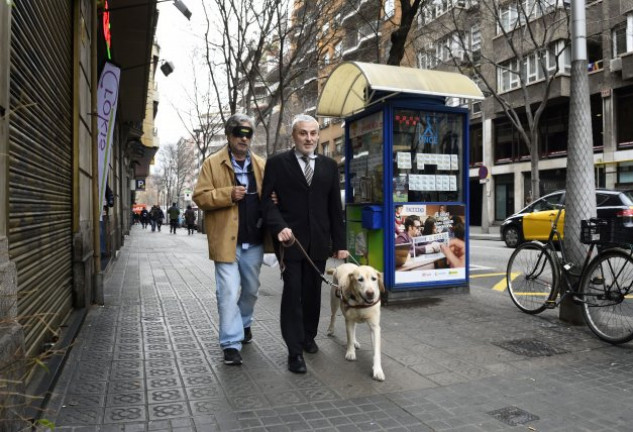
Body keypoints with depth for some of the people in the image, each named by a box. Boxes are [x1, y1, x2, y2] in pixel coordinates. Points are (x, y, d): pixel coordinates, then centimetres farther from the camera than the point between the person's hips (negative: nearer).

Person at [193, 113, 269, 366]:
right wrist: (228, 194, -20)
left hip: (254, 240, 4)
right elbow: (200, 197, -6)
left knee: (251, 288, 18)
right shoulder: (213, 164, -1)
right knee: (228, 292, -5)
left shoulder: (261, 165, 10)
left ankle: (244, 323, 42)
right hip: (226, 239, -4)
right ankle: (231, 343, 4)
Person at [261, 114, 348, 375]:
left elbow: (335, 207, 9)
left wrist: (340, 243, 7)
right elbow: (267, 200, -4)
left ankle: (308, 337, 32)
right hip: (290, 239, -3)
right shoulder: (277, 163, 0)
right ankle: (295, 351, 6)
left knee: (313, 293, 12)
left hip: (318, 242, 4)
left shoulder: (329, 166, 10)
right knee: (292, 294, -2)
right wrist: (279, 227, -20)